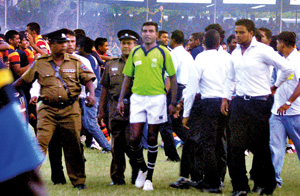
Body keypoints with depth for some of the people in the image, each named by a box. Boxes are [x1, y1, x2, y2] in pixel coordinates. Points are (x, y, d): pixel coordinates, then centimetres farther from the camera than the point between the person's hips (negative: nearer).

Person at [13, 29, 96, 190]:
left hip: (70, 108, 1)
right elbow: (24, 79, 15)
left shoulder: (75, 62, 8)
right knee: (41, 142, -15)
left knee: (73, 145, 4)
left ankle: (78, 180, 16)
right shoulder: (40, 63, 7)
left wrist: (91, 94, -10)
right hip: (48, 109, -1)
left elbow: (88, 79, 7)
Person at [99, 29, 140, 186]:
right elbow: (104, 88, 17)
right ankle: (117, 177, 12)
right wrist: (101, 110, 12)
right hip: (115, 111, 4)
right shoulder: (111, 65, 15)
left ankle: (137, 175, 2)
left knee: (131, 144, -10)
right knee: (116, 145, 6)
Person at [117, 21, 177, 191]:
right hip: (137, 97, 2)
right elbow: (128, 77, 15)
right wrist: (121, 99, 9)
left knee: (152, 138, 2)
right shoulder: (135, 53, 9)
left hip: (157, 97, -2)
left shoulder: (163, 53, 0)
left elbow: (173, 77, 2)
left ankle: (149, 177, 11)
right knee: (135, 138, -3)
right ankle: (143, 169, 22)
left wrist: (173, 102, -3)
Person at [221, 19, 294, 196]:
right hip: (240, 103, 5)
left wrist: (275, 86, 2)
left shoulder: (263, 51, -9)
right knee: (236, 146, -4)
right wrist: (226, 98, 17)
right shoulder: (235, 53, 12)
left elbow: (288, 68, -7)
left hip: (259, 103, -5)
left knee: (261, 148, 2)